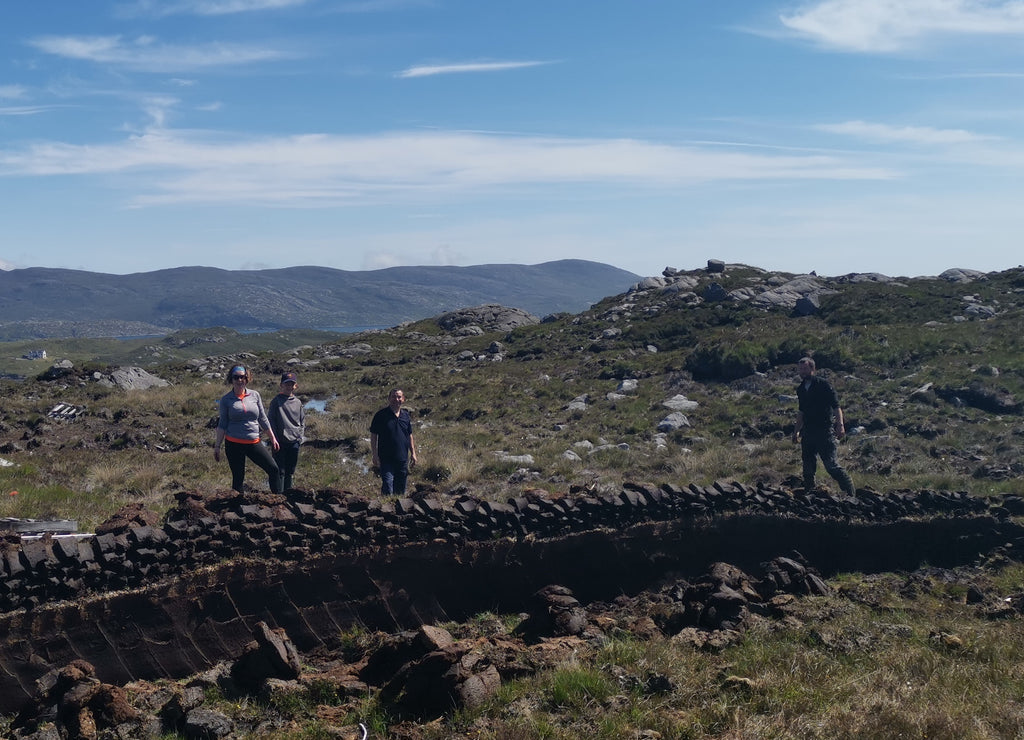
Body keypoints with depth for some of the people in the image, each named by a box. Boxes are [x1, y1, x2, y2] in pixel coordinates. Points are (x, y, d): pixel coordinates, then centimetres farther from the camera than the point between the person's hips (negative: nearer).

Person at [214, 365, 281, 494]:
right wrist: (217, 446, -1)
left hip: (254, 443, 2)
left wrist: (272, 438, 13)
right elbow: (222, 424, 3)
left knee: (274, 469, -6)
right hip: (233, 444, -2)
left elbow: (263, 419, 12)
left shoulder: (255, 395, 5)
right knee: (238, 478, 3)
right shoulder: (226, 399, -1)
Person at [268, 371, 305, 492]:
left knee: (290, 471, 12)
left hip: (295, 442, 4)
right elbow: (271, 420, -4)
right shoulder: (276, 401, -3)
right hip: (280, 441, -4)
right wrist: (274, 439, -9)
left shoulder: (298, 402, 10)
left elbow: (303, 420, 18)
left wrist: (301, 435, 6)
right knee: (280, 470, -5)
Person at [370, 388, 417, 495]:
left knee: (401, 489, 13)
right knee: (387, 488, -11)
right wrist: (375, 456, -9)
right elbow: (373, 436, -4)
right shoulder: (381, 415, -5)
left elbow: (410, 436, 18)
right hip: (386, 459, -5)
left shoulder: (405, 415, 9)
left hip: (403, 459, 5)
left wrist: (413, 453, 13)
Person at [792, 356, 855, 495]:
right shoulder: (801, 389, 14)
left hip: (825, 430, -7)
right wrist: (797, 431, 25)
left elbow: (836, 406, -10)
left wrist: (840, 425, -21)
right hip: (808, 432, 7)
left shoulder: (823, 385, -6)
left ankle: (851, 493, -3)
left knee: (831, 465, -12)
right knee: (808, 467, 9)